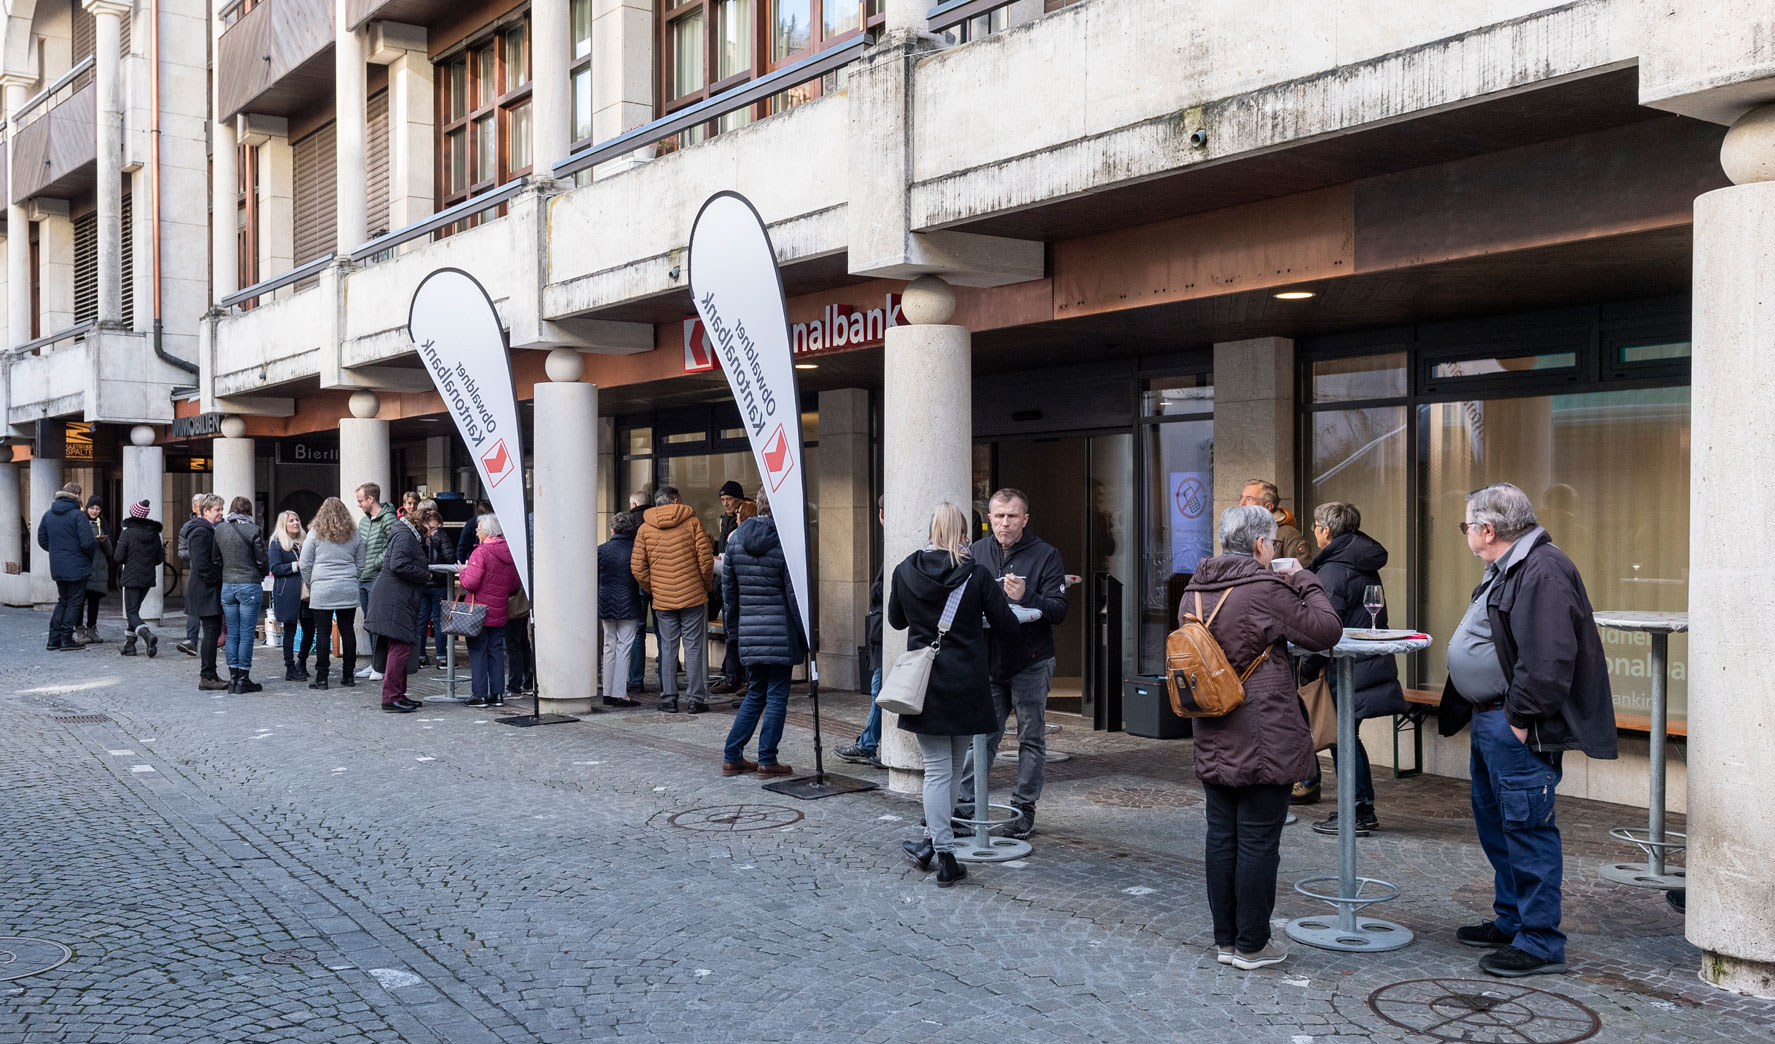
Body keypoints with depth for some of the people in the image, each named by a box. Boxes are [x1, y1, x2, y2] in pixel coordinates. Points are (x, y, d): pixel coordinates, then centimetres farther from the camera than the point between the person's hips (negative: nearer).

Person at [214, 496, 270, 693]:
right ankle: (243, 679, 2)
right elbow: (262, 560, -5)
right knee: (246, 634, 0)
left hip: (227, 586, 4)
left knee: (232, 634, 10)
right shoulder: (253, 531, -9)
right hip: (250, 585, -4)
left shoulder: (219, 529, 4)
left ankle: (233, 677, 11)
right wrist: (264, 573, 15)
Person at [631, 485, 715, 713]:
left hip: (662, 600, 2)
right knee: (694, 647, 2)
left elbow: (638, 567, 2)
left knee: (668, 648, 9)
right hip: (693, 596, -2)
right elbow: (706, 558, -6)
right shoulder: (692, 522, -2)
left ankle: (668, 699, 10)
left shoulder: (644, 529, 5)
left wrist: (652, 590, 15)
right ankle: (697, 699, 3)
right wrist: (706, 583, 10)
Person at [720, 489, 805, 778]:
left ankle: (731, 757, 17)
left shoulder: (736, 538, 5)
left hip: (749, 631, 5)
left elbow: (728, 587, 11)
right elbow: (794, 592, -10)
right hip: (781, 631, -5)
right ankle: (767, 761, 8)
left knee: (754, 694, 17)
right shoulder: (785, 542, -10)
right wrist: (805, 634, -3)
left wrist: (734, 623, 22)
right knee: (777, 696, 5)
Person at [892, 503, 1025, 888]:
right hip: (967, 684, -1)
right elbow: (1007, 625, -3)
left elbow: (895, 620, 14)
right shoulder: (977, 576, -8)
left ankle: (944, 855, 1)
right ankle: (933, 842, 19)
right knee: (953, 768, 13)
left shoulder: (905, 572, -1)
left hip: (923, 682, 1)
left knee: (937, 769, 4)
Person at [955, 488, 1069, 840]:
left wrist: (1025, 598, -24)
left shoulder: (1045, 555, -3)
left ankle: (1024, 808, 14)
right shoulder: (977, 552, 8)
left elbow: (1058, 610, -9)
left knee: (1031, 738, 6)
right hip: (988, 660, 3)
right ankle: (964, 805, 9)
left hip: (1031, 662, -3)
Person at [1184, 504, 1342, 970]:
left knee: (1222, 837, 13)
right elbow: (1326, 632, -11)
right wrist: (1306, 582, 3)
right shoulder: (1265, 590, -16)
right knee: (1259, 840, 2)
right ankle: (1251, 944, 10)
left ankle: (1225, 938, 22)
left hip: (1212, 740, 7)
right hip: (1263, 740, -7)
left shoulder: (1194, 591, 7)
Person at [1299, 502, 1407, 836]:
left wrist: (1308, 670, -9)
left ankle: (1356, 814, 4)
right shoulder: (1366, 565, 15)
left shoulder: (1332, 570, -15)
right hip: (1374, 664, 9)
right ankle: (1364, 809, 22)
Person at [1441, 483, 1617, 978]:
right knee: (1495, 823, 19)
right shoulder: (1507, 569, 16)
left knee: (1527, 828, -5)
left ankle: (1540, 943, 3)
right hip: (1490, 721, 11)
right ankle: (1510, 921, 32)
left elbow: (1548, 658, -26)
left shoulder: (1544, 571, -19)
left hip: (1518, 731, -11)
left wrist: (1521, 718, -23)